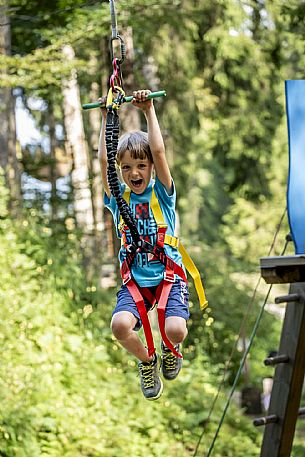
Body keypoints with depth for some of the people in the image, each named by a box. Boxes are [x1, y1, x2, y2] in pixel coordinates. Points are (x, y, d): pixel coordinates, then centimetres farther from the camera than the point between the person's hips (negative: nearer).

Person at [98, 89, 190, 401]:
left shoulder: (162, 193, 2)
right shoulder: (119, 198, 6)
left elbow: (159, 151, -12)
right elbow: (103, 159, -5)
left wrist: (149, 111, -12)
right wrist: (107, 117, -4)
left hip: (168, 276, -1)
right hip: (134, 280, 2)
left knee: (176, 329, -27)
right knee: (120, 325, -28)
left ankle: (170, 349, 15)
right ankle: (146, 361, 7)